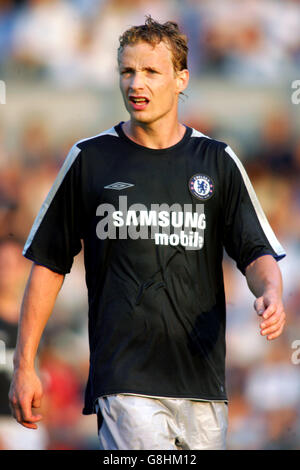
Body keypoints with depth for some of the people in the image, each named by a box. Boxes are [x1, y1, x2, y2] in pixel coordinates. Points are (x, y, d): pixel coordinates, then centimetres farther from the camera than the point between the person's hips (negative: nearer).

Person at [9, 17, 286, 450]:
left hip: (202, 380, 3)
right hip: (122, 381, -3)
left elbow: (257, 253, 7)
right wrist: (24, 366, 6)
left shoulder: (216, 162, 9)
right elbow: (48, 264, 10)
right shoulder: (89, 159, 6)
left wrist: (270, 293, -18)